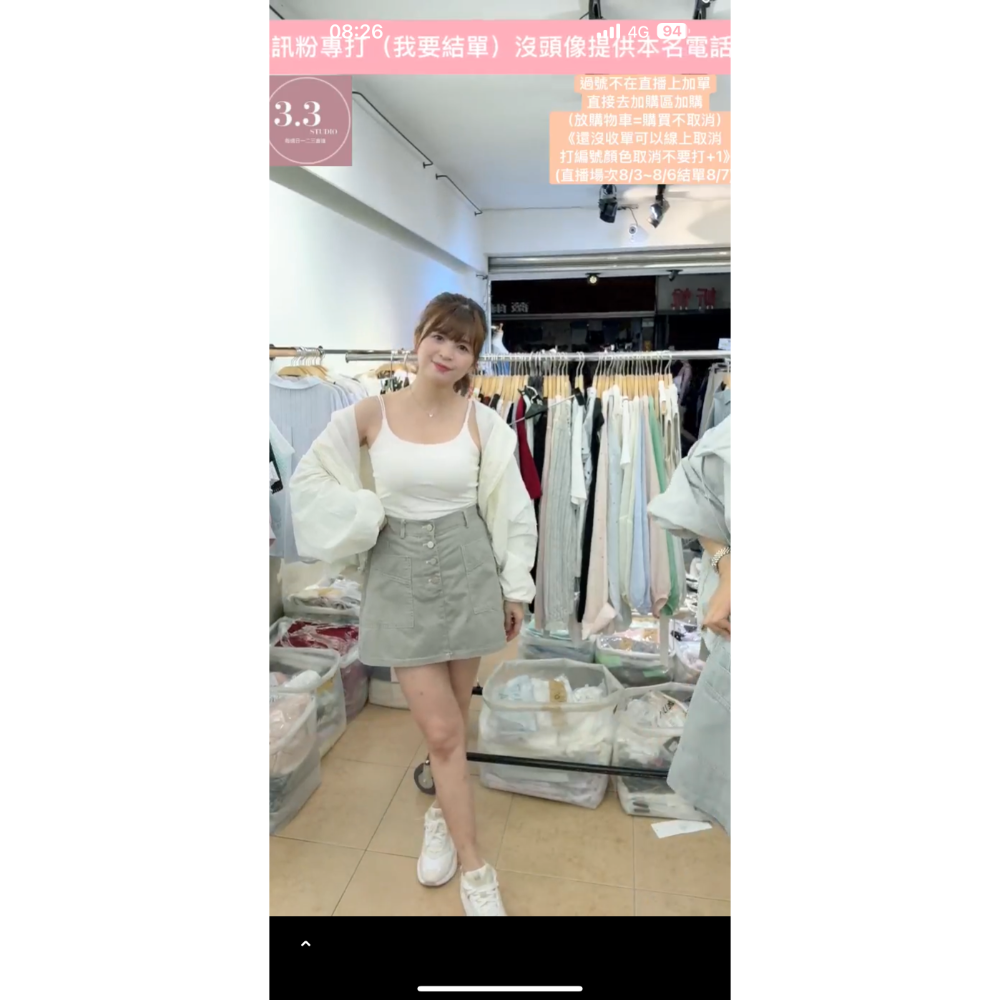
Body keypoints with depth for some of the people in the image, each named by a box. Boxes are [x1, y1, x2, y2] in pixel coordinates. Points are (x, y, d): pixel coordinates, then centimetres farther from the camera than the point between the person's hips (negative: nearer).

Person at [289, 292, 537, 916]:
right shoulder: (370, 414, -4)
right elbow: (312, 478, 5)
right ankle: (475, 867, 21)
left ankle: (444, 814, 46)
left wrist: (516, 588, 4)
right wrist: (364, 519, -8)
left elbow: (509, 509, 1)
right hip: (401, 578, -1)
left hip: (469, 572, 1)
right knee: (441, 731, 2)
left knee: (453, 720, 16)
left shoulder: (483, 422, -4)